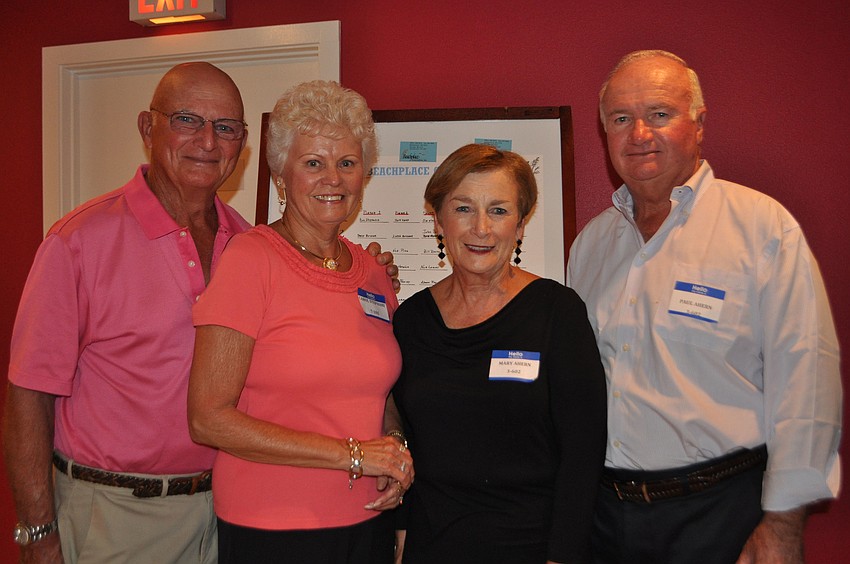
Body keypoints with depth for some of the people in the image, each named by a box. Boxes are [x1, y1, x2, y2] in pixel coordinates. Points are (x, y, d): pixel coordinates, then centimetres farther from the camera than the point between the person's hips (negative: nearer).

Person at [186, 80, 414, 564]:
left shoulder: (373, 272, 4)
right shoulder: (252, 257, -12)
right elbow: (209, 418, -16)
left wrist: (395, 450, -4)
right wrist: (352, 455, -16)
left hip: (368, 523, 5)